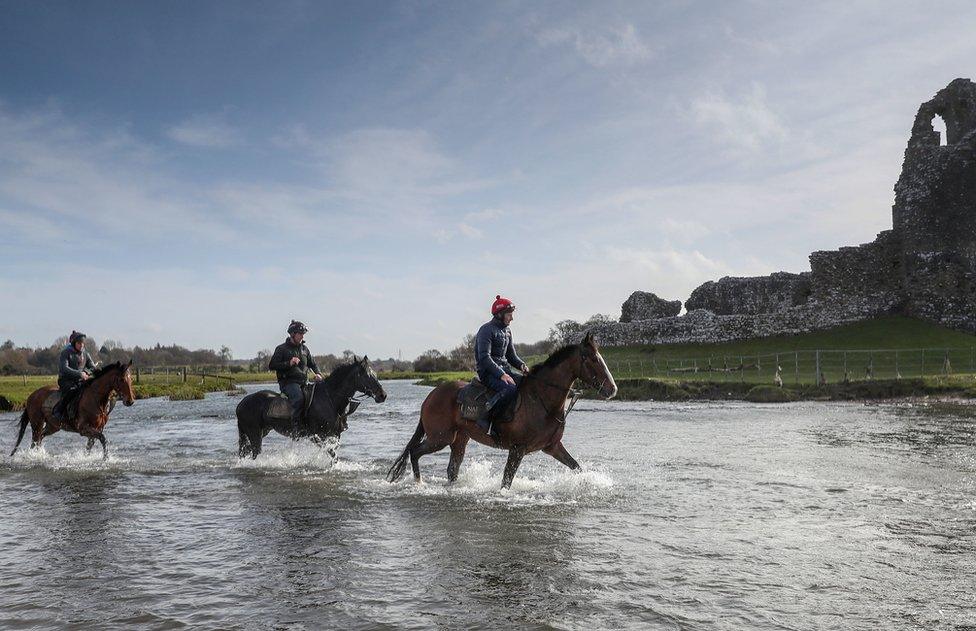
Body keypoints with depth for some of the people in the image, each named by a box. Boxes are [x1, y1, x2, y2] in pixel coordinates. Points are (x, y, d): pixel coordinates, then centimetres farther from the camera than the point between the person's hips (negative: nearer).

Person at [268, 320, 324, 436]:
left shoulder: (304, 348, 18)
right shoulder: (282, 349, 3)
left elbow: (312, 364, 25)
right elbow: (272, 365, -3)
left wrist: (318, 374, 4)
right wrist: (289, 363, -16)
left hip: (304, 382, 6)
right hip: (288, 382, -6)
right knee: (299, 397, -34)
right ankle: (295, 426, -33)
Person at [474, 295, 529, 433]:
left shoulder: (507, 331, 17)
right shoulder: (487, 330, -10)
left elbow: (511, 355, 22)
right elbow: (484, 358, -19)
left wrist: (521, 365, -1)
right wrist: (501, 374, -28)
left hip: (505, 368, 8)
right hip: (488, 372, -8)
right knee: (510, 388, -34)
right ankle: (486, 418, -29)